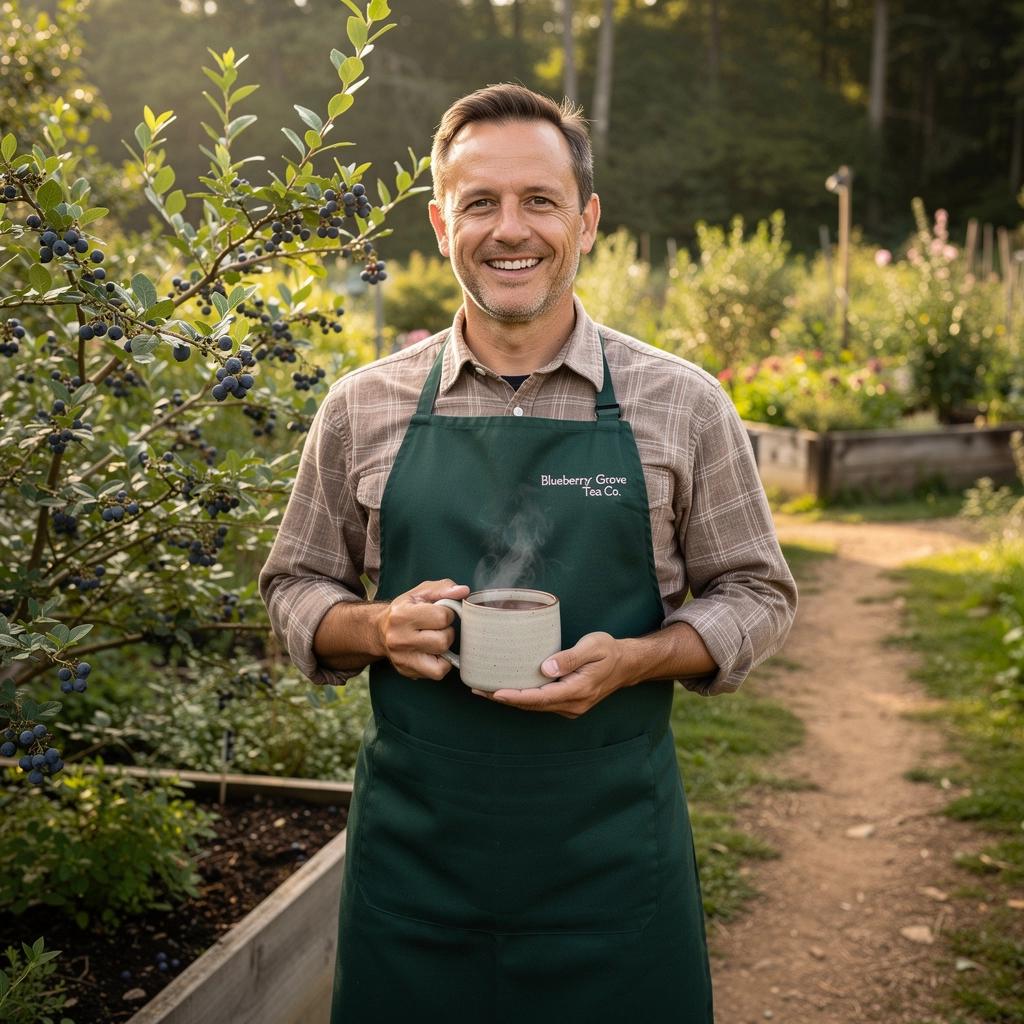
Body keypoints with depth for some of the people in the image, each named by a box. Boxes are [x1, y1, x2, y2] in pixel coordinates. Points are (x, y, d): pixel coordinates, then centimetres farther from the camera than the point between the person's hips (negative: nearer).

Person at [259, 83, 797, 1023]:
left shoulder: (682, 405, -2)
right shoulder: (362, 409, 2)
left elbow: (755, 595, 5)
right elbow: (295, 588, 11)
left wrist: (632, 659, -14)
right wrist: (378, 628, -10)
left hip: (613, 849, 0)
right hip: (413, 844, 1)